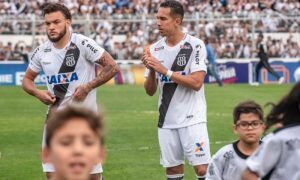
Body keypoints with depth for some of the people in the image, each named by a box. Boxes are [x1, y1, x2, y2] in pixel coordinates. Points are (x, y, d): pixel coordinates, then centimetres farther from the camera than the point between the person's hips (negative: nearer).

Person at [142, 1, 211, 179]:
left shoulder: (195, 45, -7)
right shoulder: (155, 49, 7)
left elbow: (197, 82, -17)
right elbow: (150, 91, 9)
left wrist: (165, 70, -18)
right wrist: (151, 71, -10)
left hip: (192, 119, -5)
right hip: (167, 120, 5)